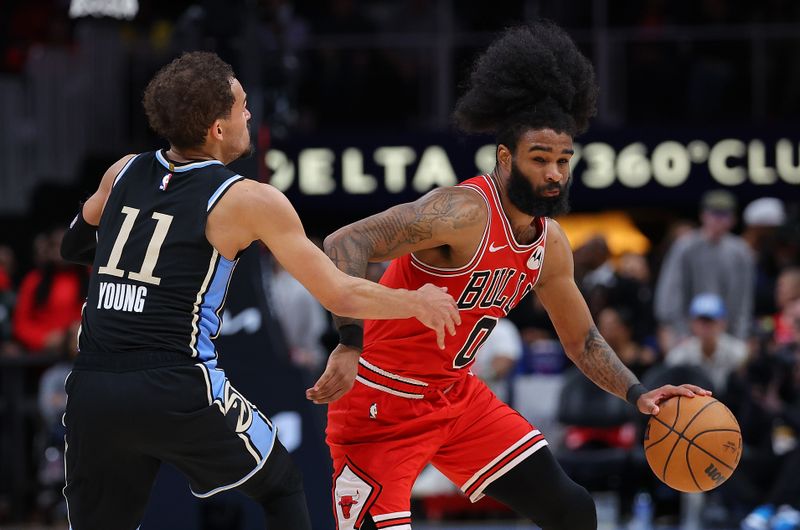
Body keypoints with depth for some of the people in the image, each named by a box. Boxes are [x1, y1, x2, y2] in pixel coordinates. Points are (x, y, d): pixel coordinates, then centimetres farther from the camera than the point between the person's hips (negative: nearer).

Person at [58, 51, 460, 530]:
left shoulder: (123, 173, 12)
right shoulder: (248, 201, -2)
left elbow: (73, 246, 32)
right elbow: (339, 295, 1)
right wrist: (418, 303, 17)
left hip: (91, 392, 4)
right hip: (178, 394, -4)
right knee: (282, 487, 21)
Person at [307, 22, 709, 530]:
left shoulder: (550, 244, 3)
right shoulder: (465, 212, -24)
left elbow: (581, 340, 18)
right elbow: (345, 244, -33)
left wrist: (638, 394, 2)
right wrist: (350, 346, -44)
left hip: (457, 395, 8)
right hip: (382, 406, -8)